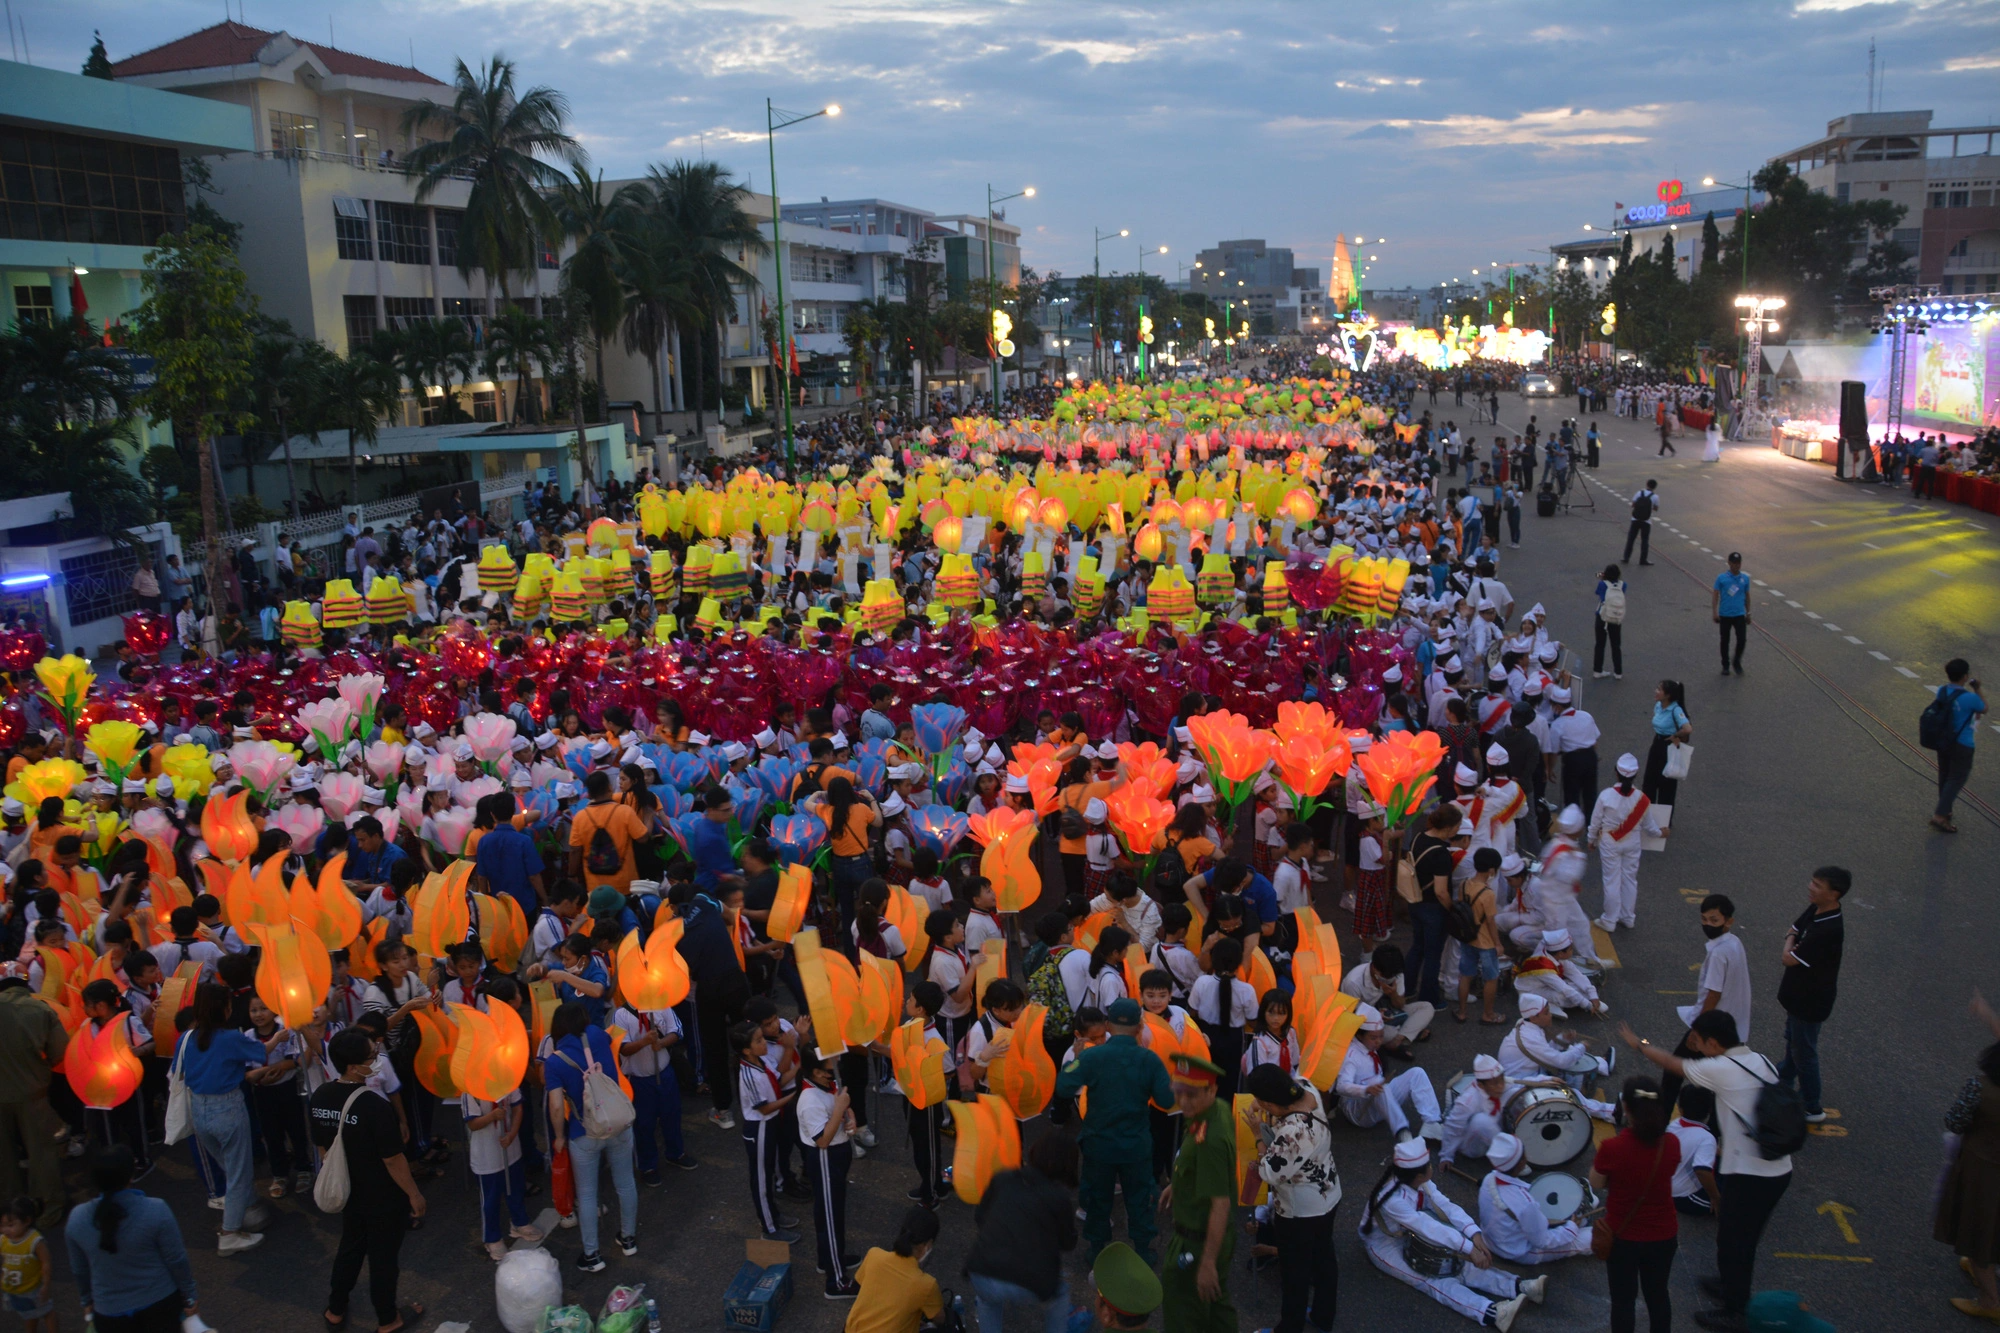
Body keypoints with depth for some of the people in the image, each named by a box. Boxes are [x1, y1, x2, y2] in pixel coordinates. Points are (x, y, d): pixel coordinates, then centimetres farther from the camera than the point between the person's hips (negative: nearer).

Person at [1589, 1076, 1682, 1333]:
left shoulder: (1612, 1147, -26)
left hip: (1623, 1237, -3)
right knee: (1658, 1295, 23)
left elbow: (1596, 1185, -8)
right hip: (1663, 1235, 3)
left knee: (1623, 1299, 14)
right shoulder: (1671, 1143, -14)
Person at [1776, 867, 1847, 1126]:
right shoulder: (1814, 910, -8)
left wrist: (1791, 943, -8)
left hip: (1811, 1001, -9)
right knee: (1792, 1039, 30)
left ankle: (1812, 1108, 26)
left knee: (1804, 1051, 8)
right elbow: (1792, 931, 10)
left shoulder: (1829, 930, -36)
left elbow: (1790, 958, -28)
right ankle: (1785, 1080, 53)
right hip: (1798, 993, 9)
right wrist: (1793, 940, -12)